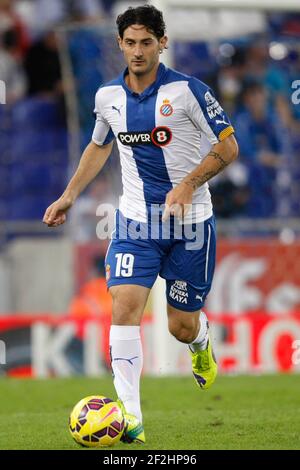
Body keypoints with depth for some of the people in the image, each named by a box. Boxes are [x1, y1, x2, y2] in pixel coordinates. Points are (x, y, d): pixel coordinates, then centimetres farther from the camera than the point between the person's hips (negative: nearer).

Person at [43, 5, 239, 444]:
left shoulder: (187, 90, -11)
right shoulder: (107, 96, 4)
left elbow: (228, 146, -8)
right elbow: (99, 146, 23)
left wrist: (188, 184, -21)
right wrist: (69, 195, 16)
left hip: (190, 224, -3)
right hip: (135, 219, 3)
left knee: (182, 327, 4)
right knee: (124, 304, -18)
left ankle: (202, 343, 45)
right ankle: (129, 415, -20)